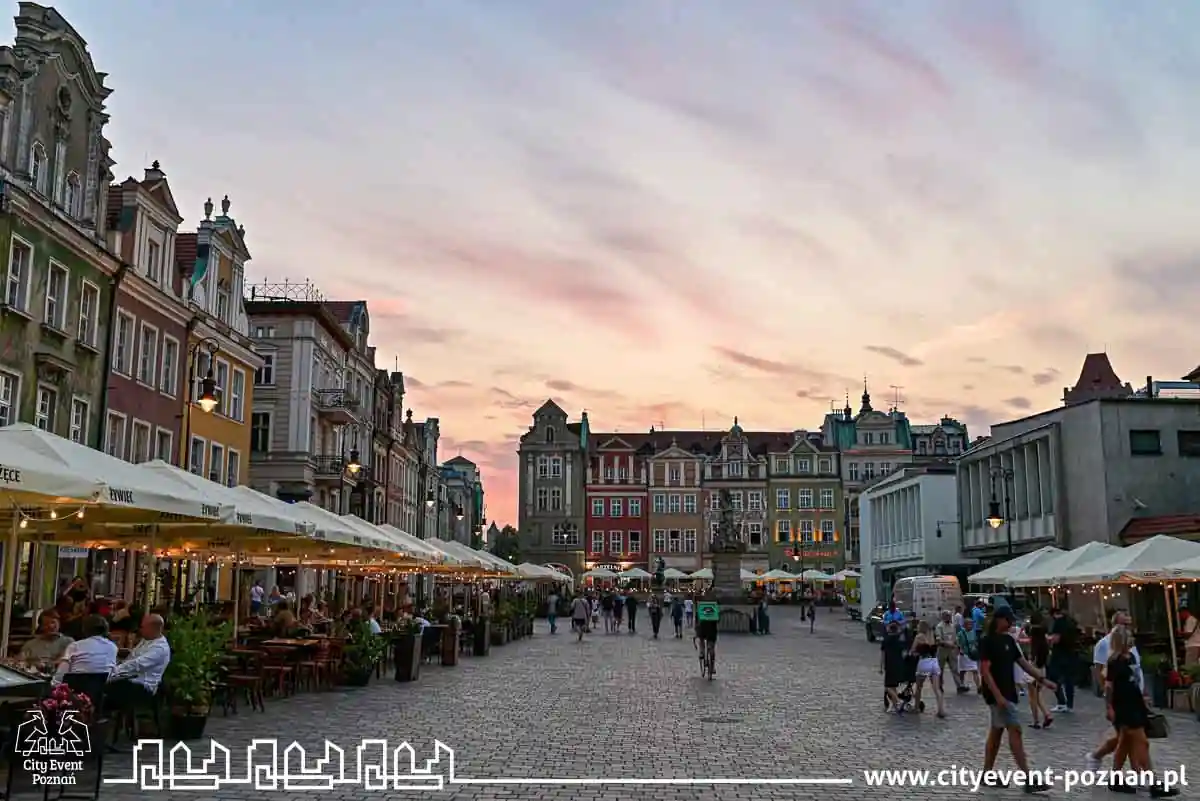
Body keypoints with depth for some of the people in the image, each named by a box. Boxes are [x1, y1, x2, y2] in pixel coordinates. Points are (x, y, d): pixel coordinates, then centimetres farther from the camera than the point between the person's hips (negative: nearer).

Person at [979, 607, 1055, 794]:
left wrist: (1044, 680, 4)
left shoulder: (1009, 640, 12)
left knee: (997, 731, 12)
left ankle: (987, 774, 19)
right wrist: (998, 695, -24)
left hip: (1008, 692, 9)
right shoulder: (987, 641, -14)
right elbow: (984, 670, -18)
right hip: (998, 694, -9)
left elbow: (1023, 663, 13)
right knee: (1015, 730, -10)